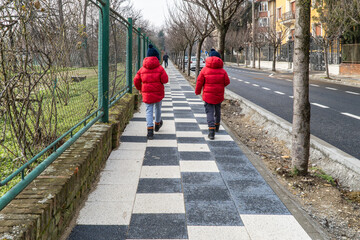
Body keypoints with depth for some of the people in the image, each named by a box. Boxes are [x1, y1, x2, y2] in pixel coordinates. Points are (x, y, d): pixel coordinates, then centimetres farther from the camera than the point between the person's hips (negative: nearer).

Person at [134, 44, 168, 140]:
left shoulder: (142, 69, 1)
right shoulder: (159, 68, -8)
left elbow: (136, 80, 1)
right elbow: (165, 80, -13)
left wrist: (139, 89, 18)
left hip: (147, 93, 1)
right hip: (158, 92, -1)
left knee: (149, 110, 2)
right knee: (158, 107, 21)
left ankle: (150, 129, -12)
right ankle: (157, 124, 42)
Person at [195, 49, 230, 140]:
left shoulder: (205, 69, -7)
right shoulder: (222, 70, -3)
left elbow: (199, 82, -3)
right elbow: (227, 82, -1)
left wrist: (197, 91, 13)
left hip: (208, 95, -2)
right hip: (219, 95, 2)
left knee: (209, 112, -3)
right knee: (218, 110, 22)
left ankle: (211, 130, -16)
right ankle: (217, 126, 40)